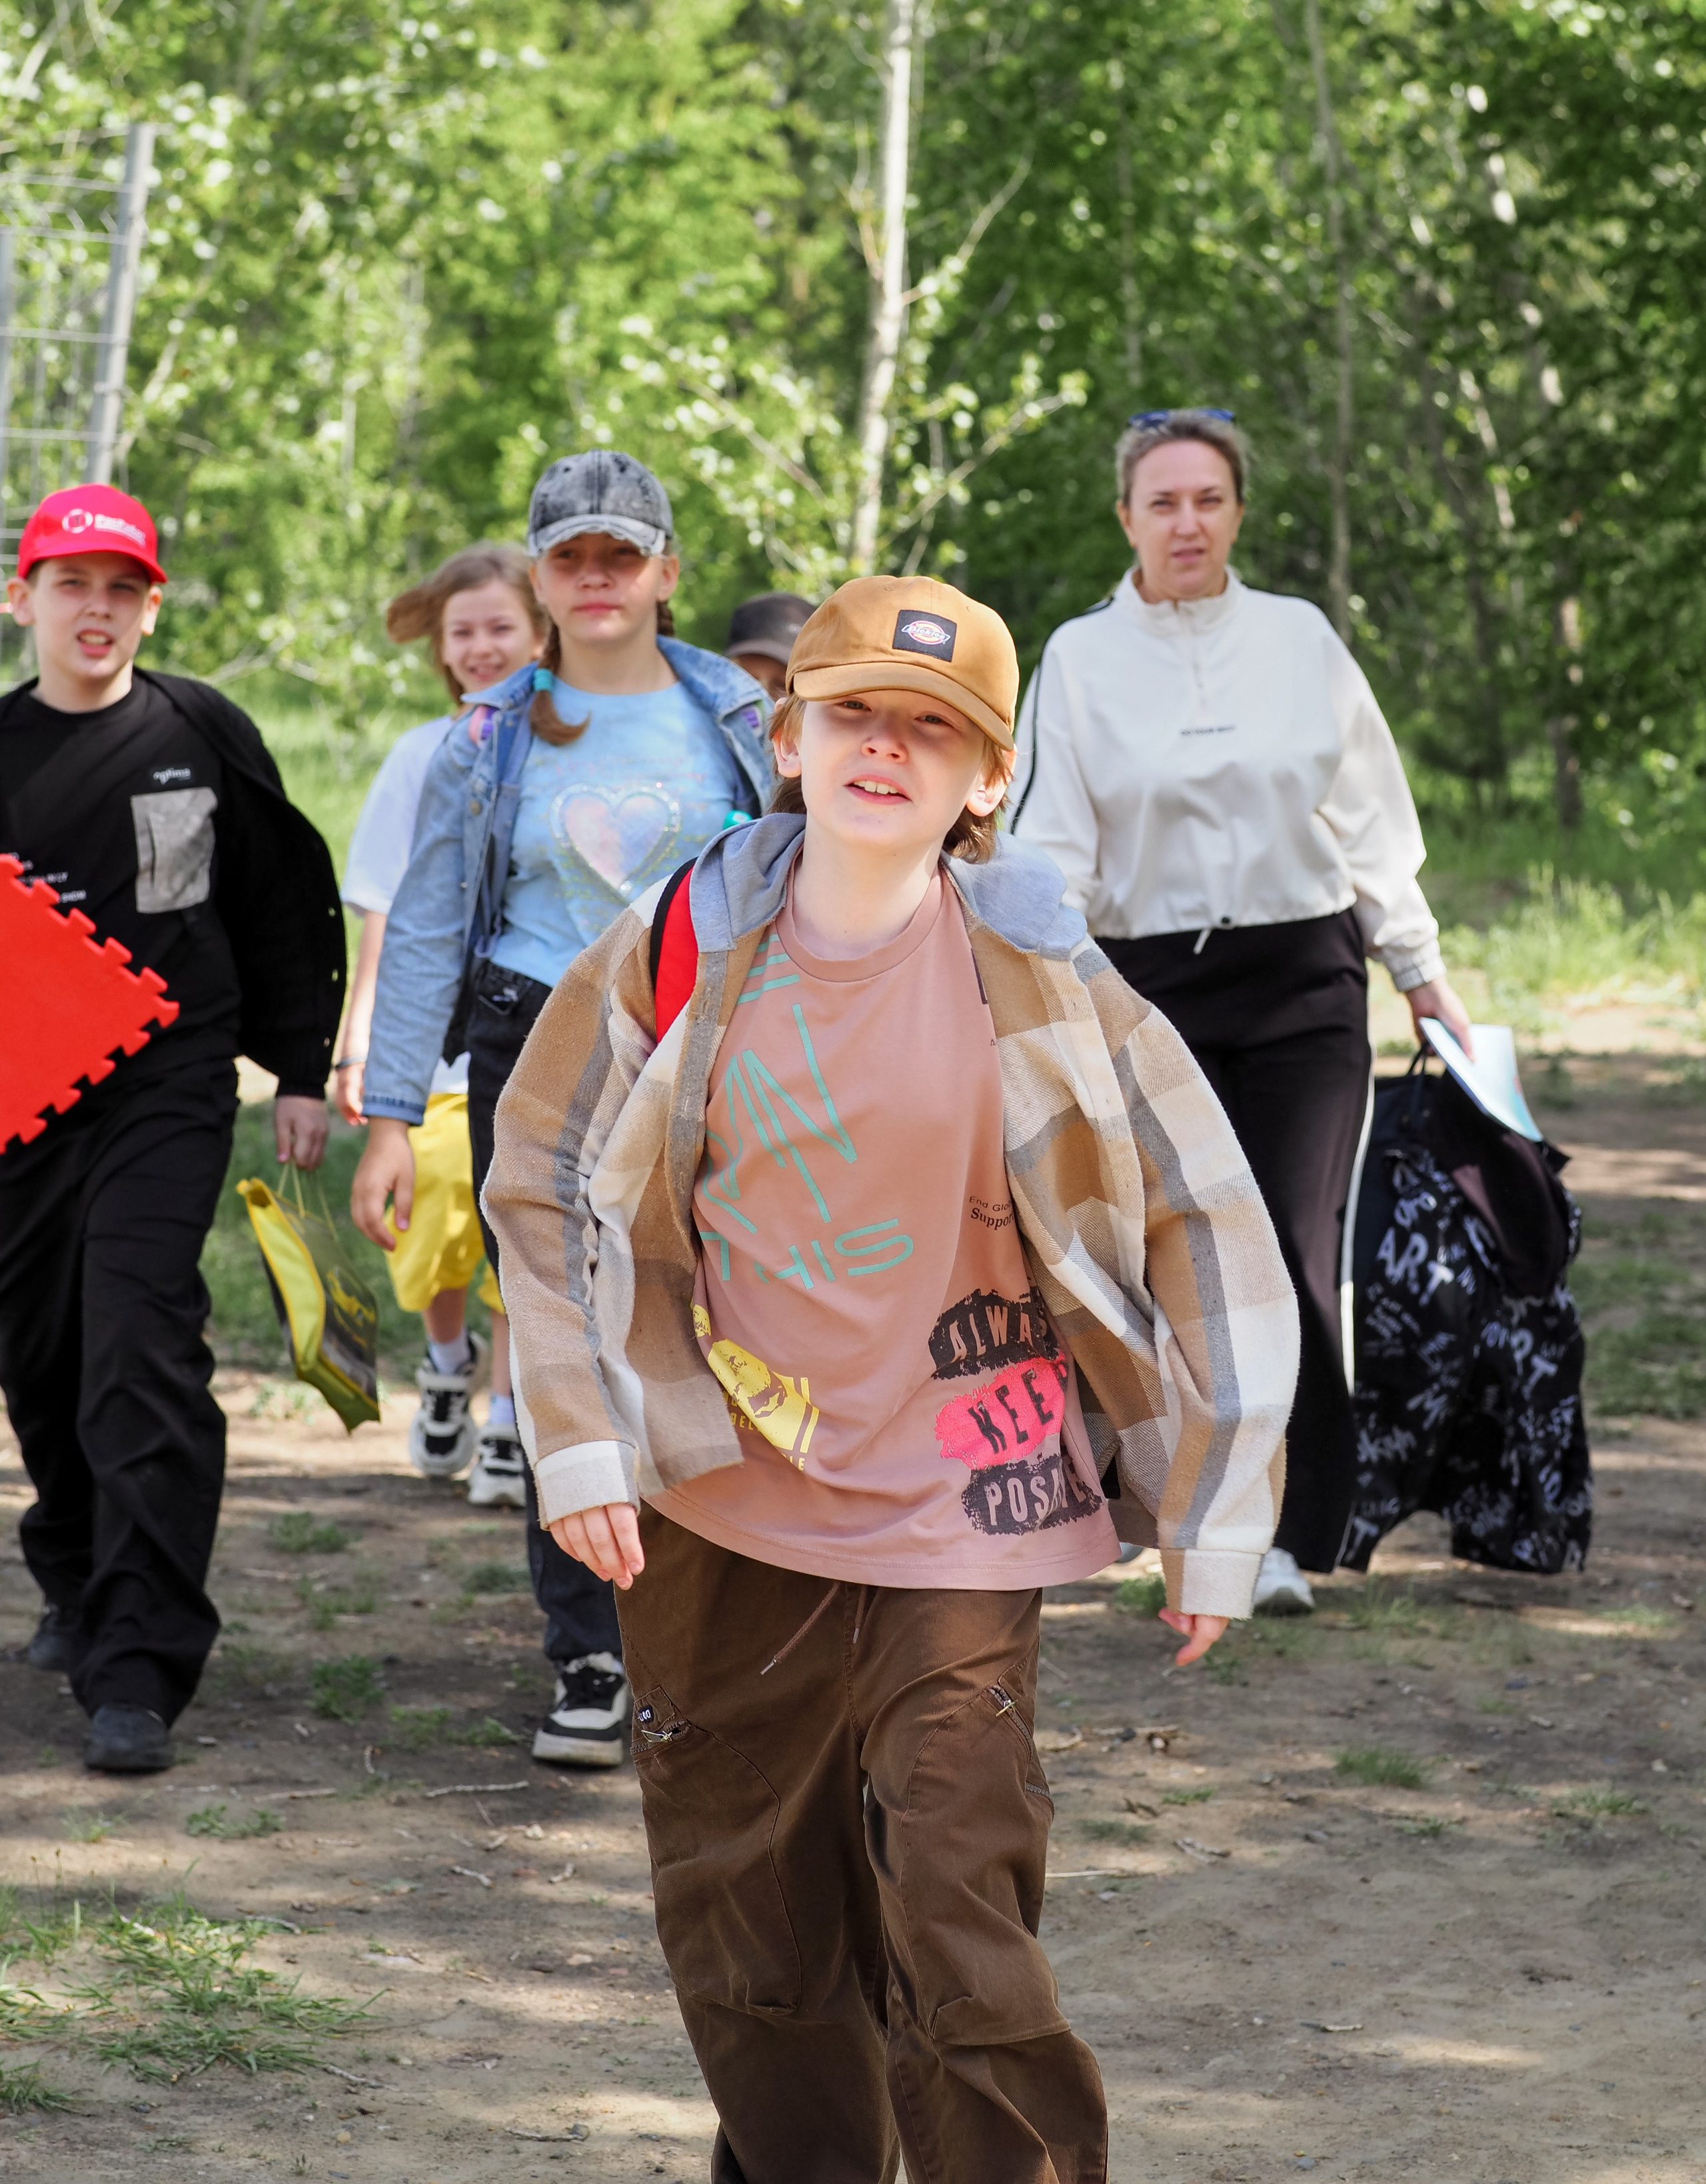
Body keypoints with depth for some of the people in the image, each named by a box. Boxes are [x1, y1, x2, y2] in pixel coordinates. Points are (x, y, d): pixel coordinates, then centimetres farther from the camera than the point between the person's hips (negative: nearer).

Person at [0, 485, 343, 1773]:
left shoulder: (204, 738, 1)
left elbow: (286, 907, 9)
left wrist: (302, 1072, 9)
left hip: (167, 1092, -3)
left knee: (142, 1354, -14)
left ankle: (139, 1667, -16)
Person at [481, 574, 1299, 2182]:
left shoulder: (1036, 979, -6)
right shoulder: (681, 953, -3)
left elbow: (1201, 1222, 1)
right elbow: (543, 1186, 8)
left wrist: (1217, 1516, 0)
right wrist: (579, 1440, -1)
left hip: (956, 1500, -2)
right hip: (726, 1505, 3)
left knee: (959, 1916, -11)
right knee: (741, 1911, 12)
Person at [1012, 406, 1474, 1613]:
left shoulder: (1299, 638, 7)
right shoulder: (1081, 659, 5)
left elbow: (1369, 820, 14)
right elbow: (1053, 846, 3)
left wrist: (1421, 969, 14)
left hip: (1301, 981, 0)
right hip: (1152, 989, 0)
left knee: (1292, 1252, -11)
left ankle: (1289, 1536, -11)